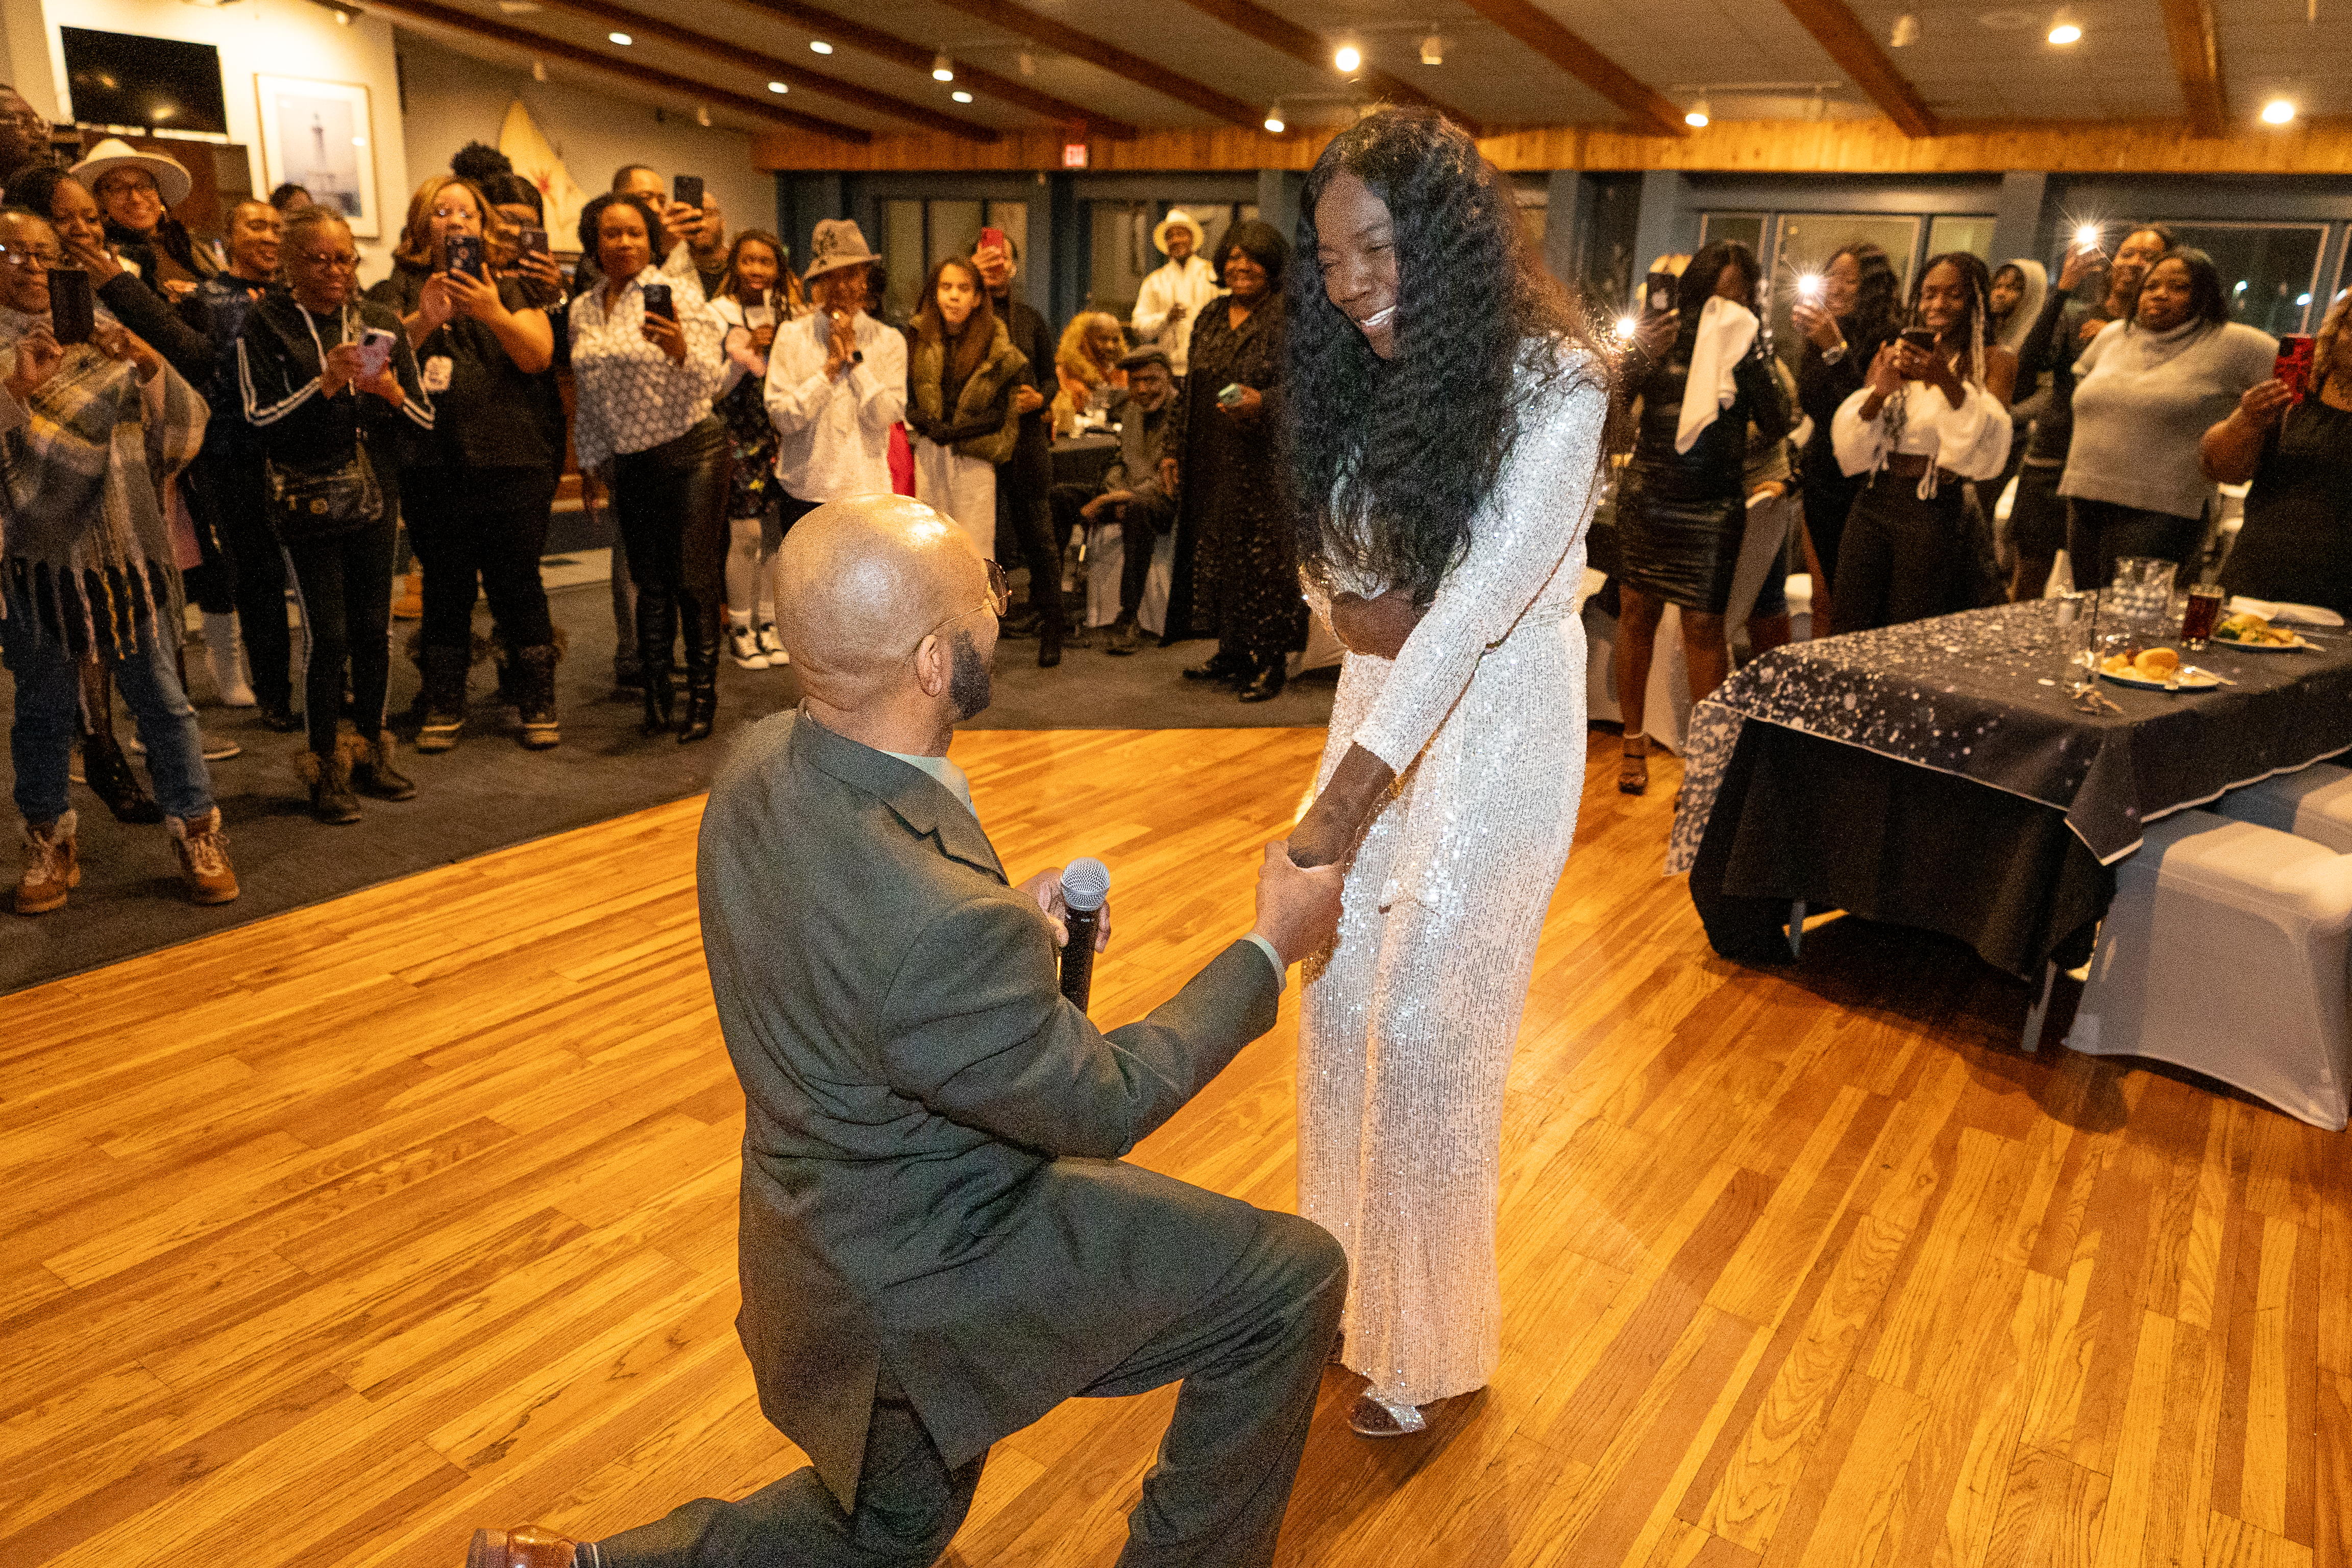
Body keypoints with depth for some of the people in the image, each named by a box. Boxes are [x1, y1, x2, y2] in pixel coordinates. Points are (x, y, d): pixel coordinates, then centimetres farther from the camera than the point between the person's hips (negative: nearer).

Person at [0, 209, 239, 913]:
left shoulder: (101, 332, 10)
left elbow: (184, 431, 1)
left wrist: (149, 365, -15)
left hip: (123, 548, 1)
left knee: (162, 697, 2)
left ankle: (197, 832, 11)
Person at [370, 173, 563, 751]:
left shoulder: (514, 288, 11)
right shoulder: (399, 291, 10)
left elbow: (539, 356, -4)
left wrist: (493, 313, -22)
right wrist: (422, 320, -26)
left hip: (513, 462, 0)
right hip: (434, 464, 0)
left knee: (518, 585, -1)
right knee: (446, 589, 4)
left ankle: (538, 703, 8)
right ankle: (444, 707, 14)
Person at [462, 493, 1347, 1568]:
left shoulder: (764, 762, -12)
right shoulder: (944, 925, -38)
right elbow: (1101, 1106, -21)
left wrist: (1007, 914, -2)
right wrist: (1268, 950, -11)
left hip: (834, 1236, 8)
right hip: (923, 1283, -8)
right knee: (1292, 1280, 3)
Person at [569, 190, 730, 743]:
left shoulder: (677, 291, -8)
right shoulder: (582, 309, 8)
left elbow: (711, 378, -17)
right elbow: (586, 396, 16)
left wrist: (681, 350, -37)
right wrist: (590, 465, 18)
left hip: (692, 453, -5)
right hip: (631, 463, 5)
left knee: (694, 578, -2)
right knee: (649, 579, 11)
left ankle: (702, 695, 9)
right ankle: (655, 690, 22)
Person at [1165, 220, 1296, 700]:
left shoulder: (1288, 318, -5)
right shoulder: (1210, 318, 15)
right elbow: (1189, 389, 18)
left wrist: (1262, 403, -29)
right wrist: (1174, 448, 15)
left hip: (1265, 461, -7)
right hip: (1210, 460, 7)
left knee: (1263, 552, -5)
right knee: (1216, 550, 9)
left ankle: (1272, 661, 4)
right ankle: (1234, 651, 21)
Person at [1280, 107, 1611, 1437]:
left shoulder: (1552, 381, -17)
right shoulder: (1367, 377, 4)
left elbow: (1486, 594, -27)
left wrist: (1355, 786, -33)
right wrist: (1364, 613, -9)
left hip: (1495, 728, -7)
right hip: (1382, 707, 7)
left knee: (1425, 1018, -2)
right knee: (1339, 989, 10)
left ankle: (1435, 1340, 20)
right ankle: (1349, 1273, 33)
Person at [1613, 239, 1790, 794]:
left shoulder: (1753, 348, 2)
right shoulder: (1659, 333, 1)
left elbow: (1775, 427, -7)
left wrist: (1750, 360, -15)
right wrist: (1647, 355, -21)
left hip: (1714, 506, -1)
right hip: (1647, 496, 1)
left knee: (1704, 626, -2)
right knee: (1637, 614, 5)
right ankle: (1634, 740, 18)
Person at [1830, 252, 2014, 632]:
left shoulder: (1992, 362, 2)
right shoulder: (1892, 355, 12)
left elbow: (1988, 448, -12)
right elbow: (1850, 449, 4)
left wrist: (1948, 383, -23)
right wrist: (1880, 390, -14)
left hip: (1935, 512, -3)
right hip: (1874, 503, 3)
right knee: (1850, 633, 1)